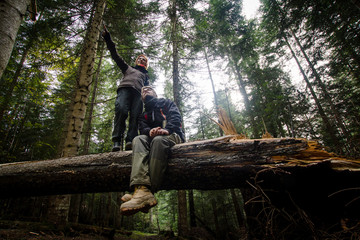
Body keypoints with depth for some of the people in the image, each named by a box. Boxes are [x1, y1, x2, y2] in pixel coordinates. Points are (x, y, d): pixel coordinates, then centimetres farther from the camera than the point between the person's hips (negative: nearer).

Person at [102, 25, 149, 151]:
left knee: (135, 115, -23)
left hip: (138, 93, 1)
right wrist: (107, 38, 27)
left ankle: (130, 141, -35)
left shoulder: (145, 75, 39)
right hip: (125, 88, -1)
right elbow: (115, 56, 33)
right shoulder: (128, 68, 39)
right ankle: (117, 141, -33)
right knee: (121, 110, -28)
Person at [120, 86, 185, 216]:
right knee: (138, 139, -29)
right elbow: (142, 128, 8)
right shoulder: (143, 115, 29)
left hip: (172, 136, -3)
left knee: (159, 140, -37)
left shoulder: (166, 103, 21)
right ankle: (142, 189, -49)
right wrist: (150, 131, -18)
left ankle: (149, 191, -45)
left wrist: (166, 129, -21)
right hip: (152, 137, 3)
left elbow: (176, 117, 1)